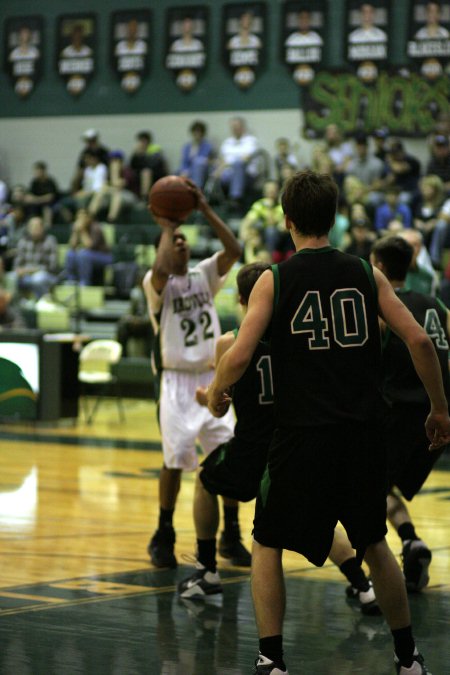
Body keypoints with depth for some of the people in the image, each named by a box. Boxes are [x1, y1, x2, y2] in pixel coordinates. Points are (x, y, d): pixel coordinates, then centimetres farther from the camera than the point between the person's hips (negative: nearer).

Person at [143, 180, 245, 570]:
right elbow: (161, 270, -29)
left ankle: (231, 536, 11)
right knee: (176, 459, -8)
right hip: (177, 381, -4)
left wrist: (205, 209, -10)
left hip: (211, 379, 4)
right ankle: (163, 538, 9)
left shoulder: (204, 275, 9)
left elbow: (234, 250, -7)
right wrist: (166, 227, -15)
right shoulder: (157, 283, -4)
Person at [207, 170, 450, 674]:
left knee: (267, 546, 14)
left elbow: (239, 355, -12)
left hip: (301, 434, -3)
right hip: (362, 434, 3)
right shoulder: (365, 274, 4)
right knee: (374, 544, 22)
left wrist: (216, 394, 9)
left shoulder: (274, 280, -4)